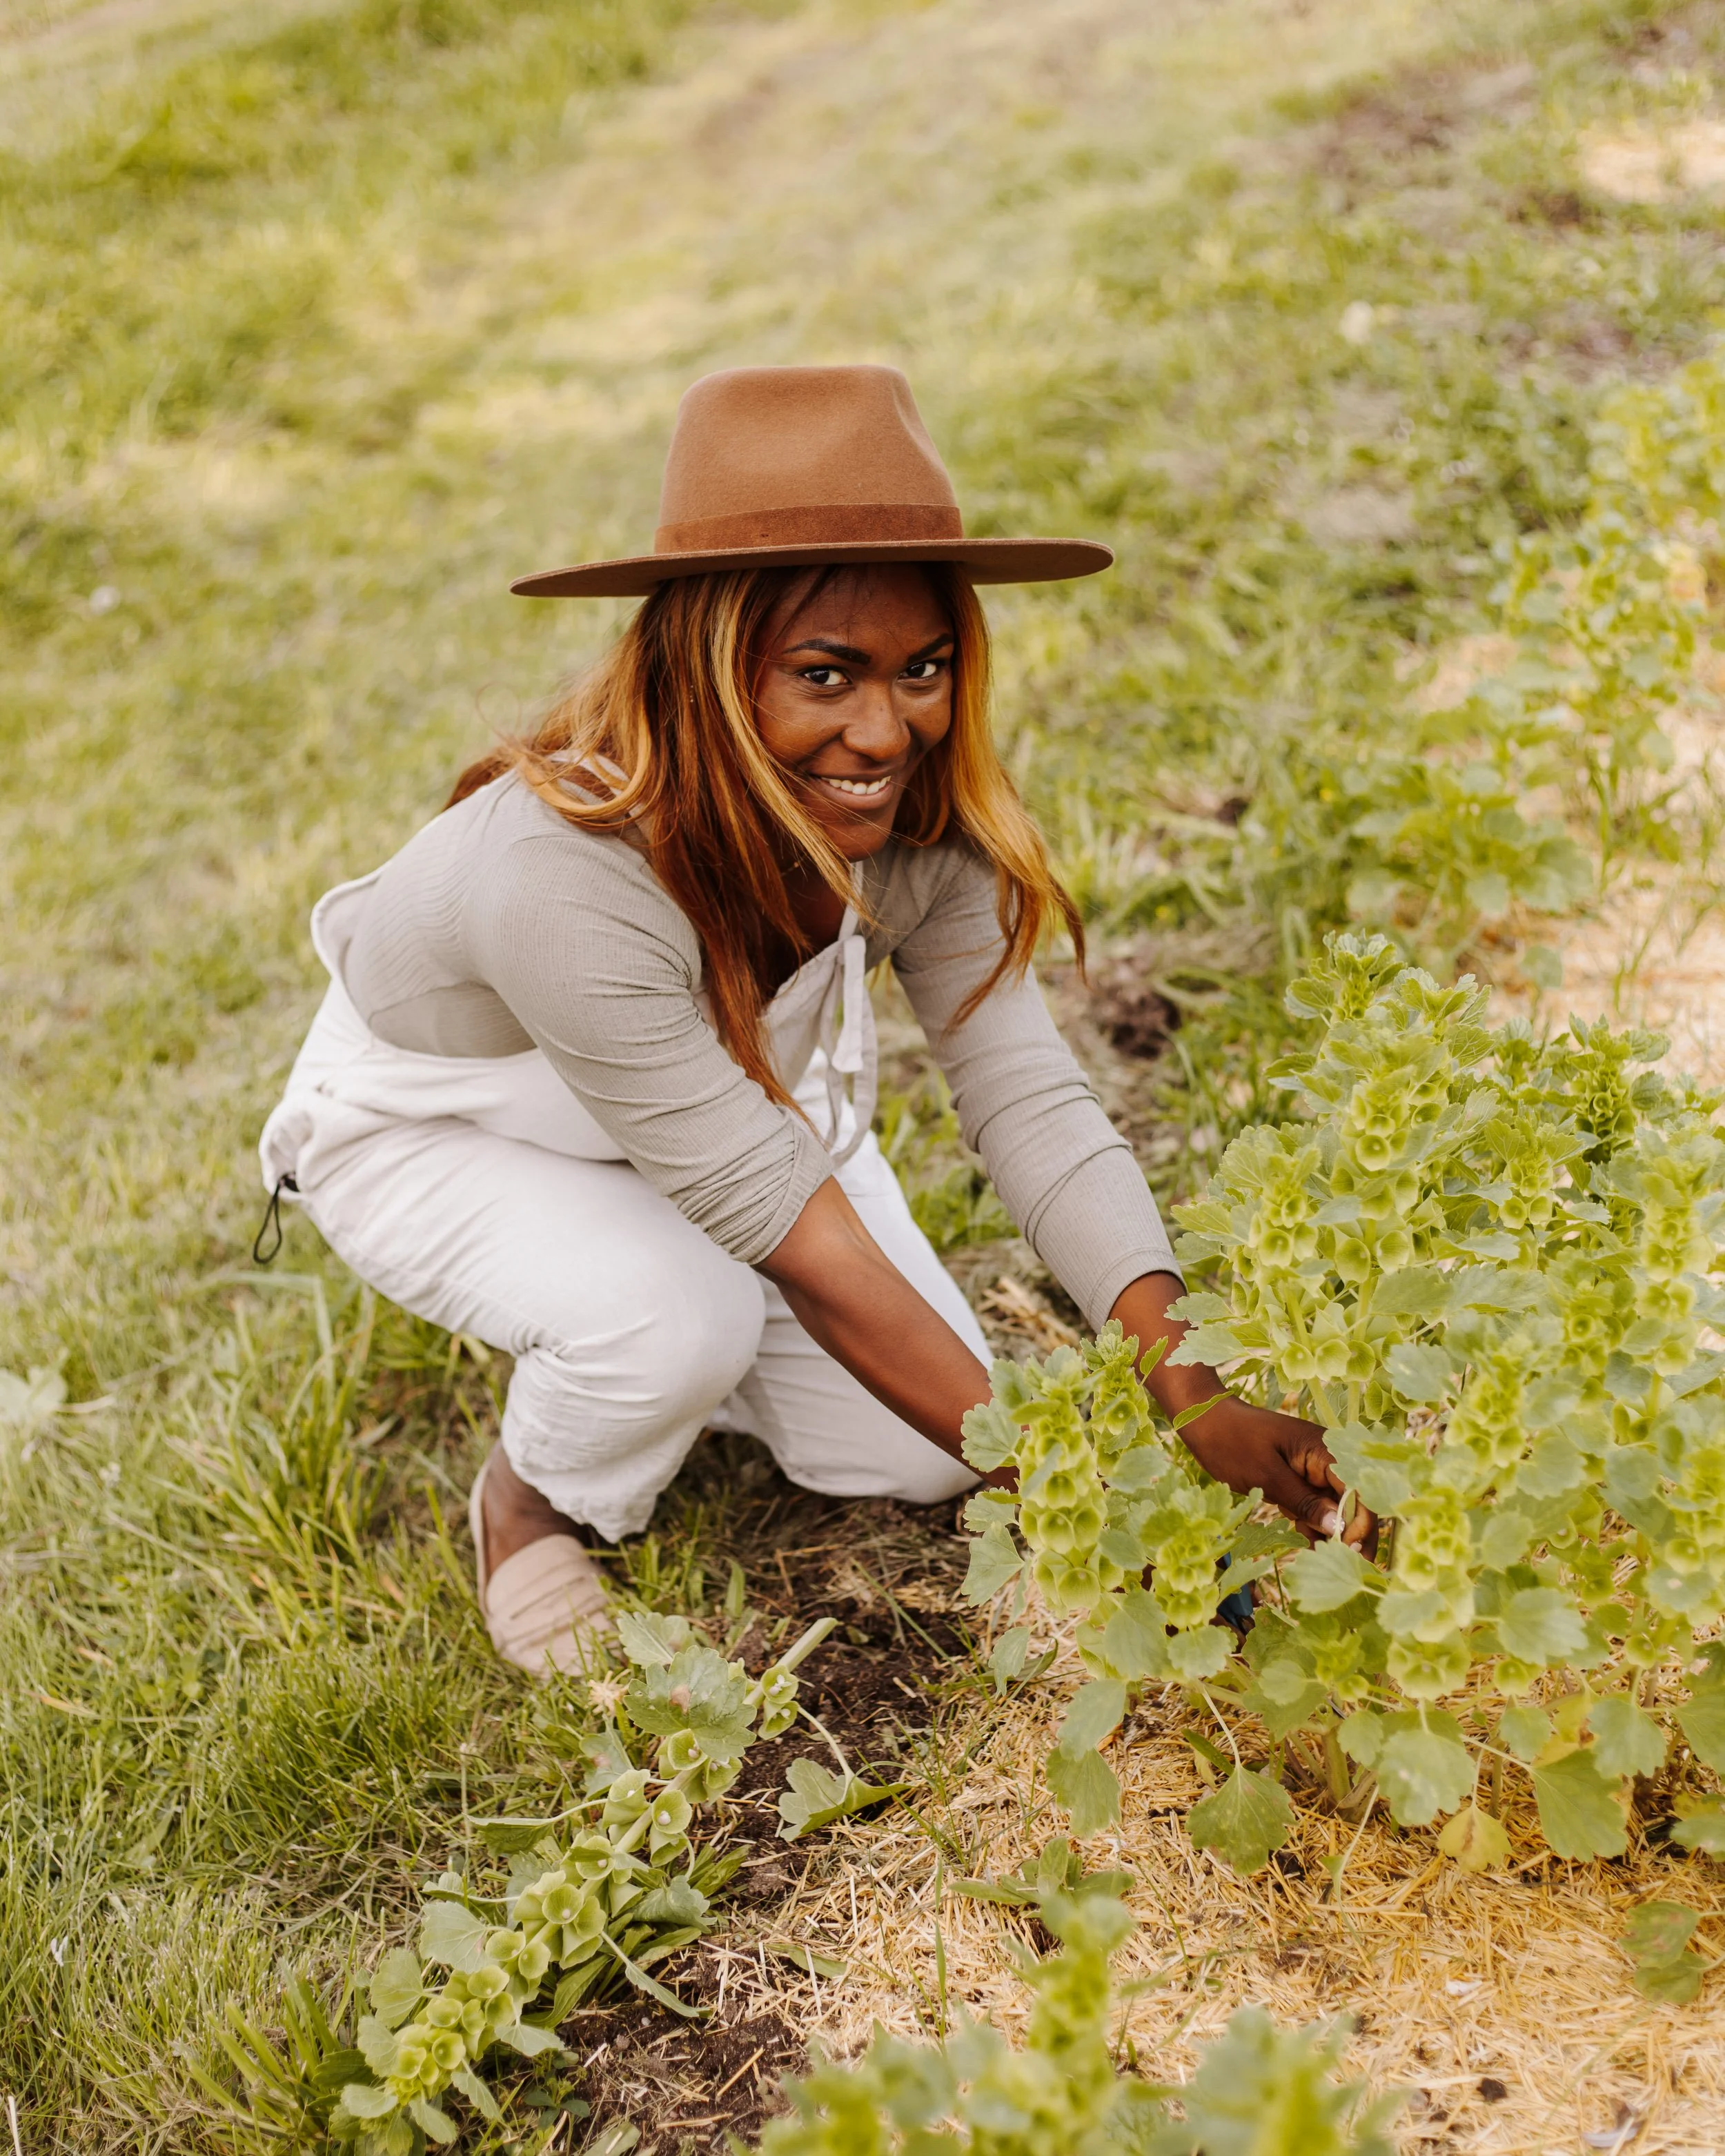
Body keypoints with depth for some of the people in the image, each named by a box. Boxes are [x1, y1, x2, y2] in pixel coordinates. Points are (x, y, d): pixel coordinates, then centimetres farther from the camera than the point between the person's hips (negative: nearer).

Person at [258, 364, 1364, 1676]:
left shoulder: (915, 811, -25)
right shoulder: (566, 874, -43)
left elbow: (1029, 1096, -24)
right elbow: (806, 1242, -39)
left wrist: (1182, 1388, -38)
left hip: (739, 1087, 5)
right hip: (434, 1129, -4)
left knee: (909, 1459, -4)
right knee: (680, 1318, -34)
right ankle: (536, 1503, 1)